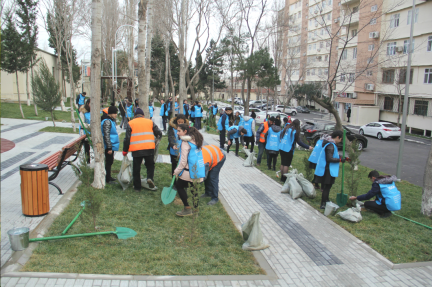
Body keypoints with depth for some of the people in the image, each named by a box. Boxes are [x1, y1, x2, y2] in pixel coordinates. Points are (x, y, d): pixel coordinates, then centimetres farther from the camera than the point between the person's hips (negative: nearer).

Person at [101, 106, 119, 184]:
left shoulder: (111, 120, 13)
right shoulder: (107, 121, -19)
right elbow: (106, 135, -24)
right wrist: (109, 148, -24)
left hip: (111, 145, 10)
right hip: (109, 146, -10)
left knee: (110, 161, 19)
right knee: (109, 162, -2)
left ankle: (109, 177, 32)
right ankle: (107, 179, 6)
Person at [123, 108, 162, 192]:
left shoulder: (130, 123, 8)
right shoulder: (150, 122, 12)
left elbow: (127, 138, 4)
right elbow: (159, 133, 10)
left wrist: (125, 151, 11)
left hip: (136, 149, -1)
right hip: (149, 148, 1)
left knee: (136, 168, 11)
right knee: (150, 164, 16)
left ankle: (137, 187, 17)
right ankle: (150, 178, -12)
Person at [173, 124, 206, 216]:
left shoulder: (185, 142, -14)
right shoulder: (195, 140, 13)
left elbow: (183, 161, -16)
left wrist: (177, 171, -5)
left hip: (189, 171, -8)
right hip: (198, 170, 8)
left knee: (179, 185, 7)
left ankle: (187, 209, 9)